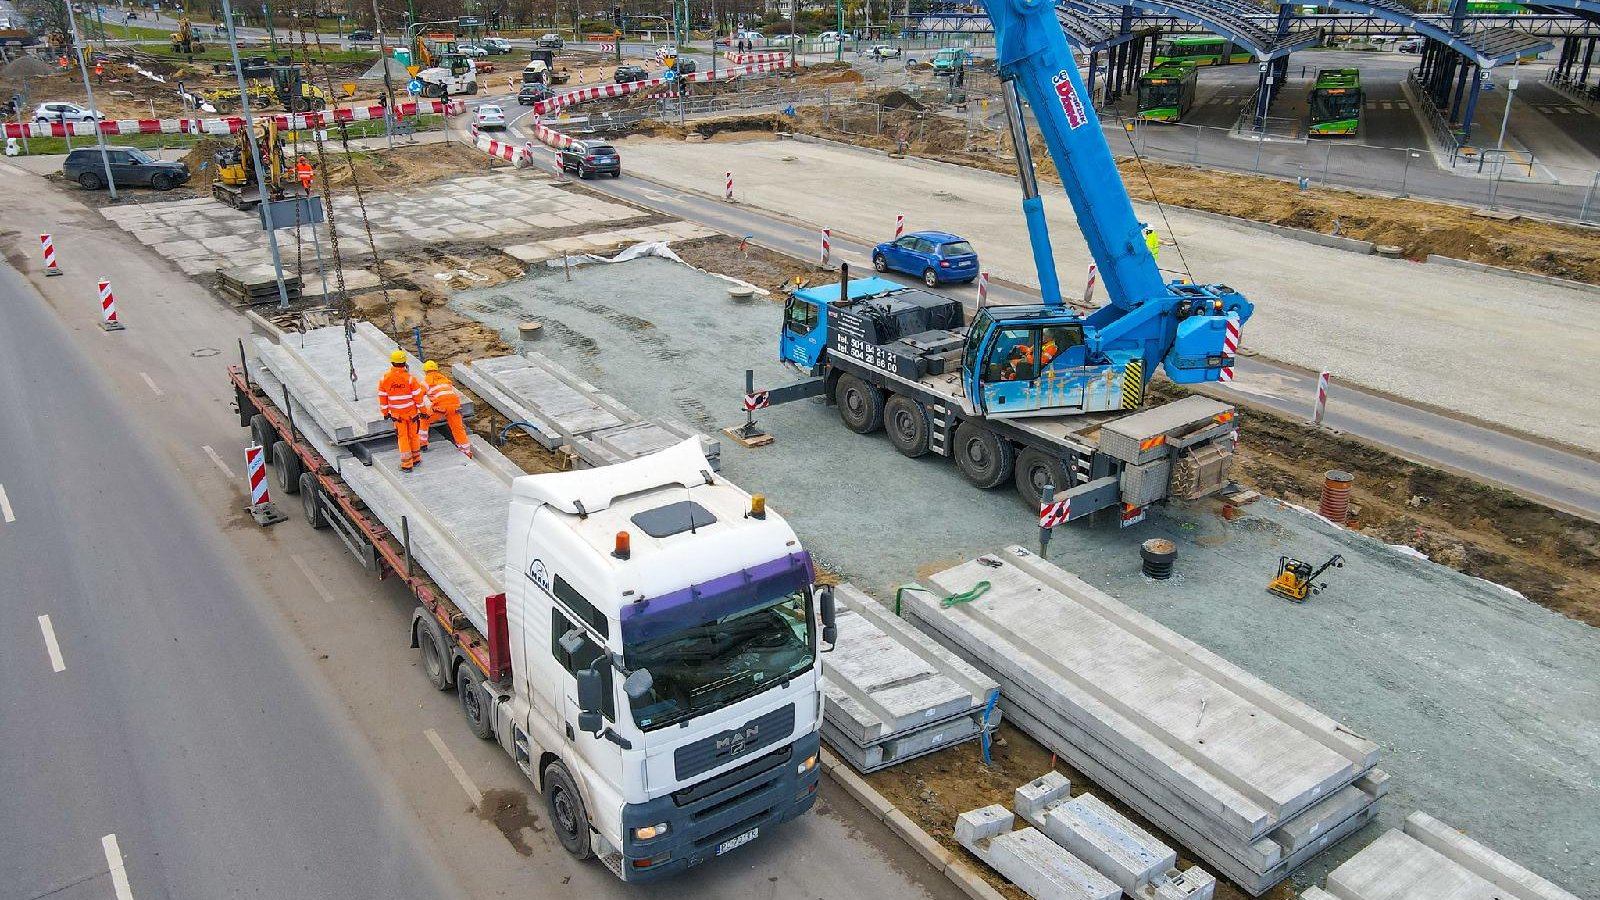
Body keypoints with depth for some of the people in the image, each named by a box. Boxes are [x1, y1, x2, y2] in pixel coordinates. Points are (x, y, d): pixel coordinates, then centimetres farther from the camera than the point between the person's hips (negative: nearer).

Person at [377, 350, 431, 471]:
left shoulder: (384, 378, -11)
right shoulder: (410, 378, -18)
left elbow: (382, 398, -2)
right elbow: (419, 397, -12)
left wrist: (385, 412, 12)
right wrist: (423, 410, 1)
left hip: (396, 414, 1)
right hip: (412, 412, -1)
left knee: (402, 437, 10)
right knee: (414, 435, 16)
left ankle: (407, 464, 11)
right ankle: (416, 459, 30)